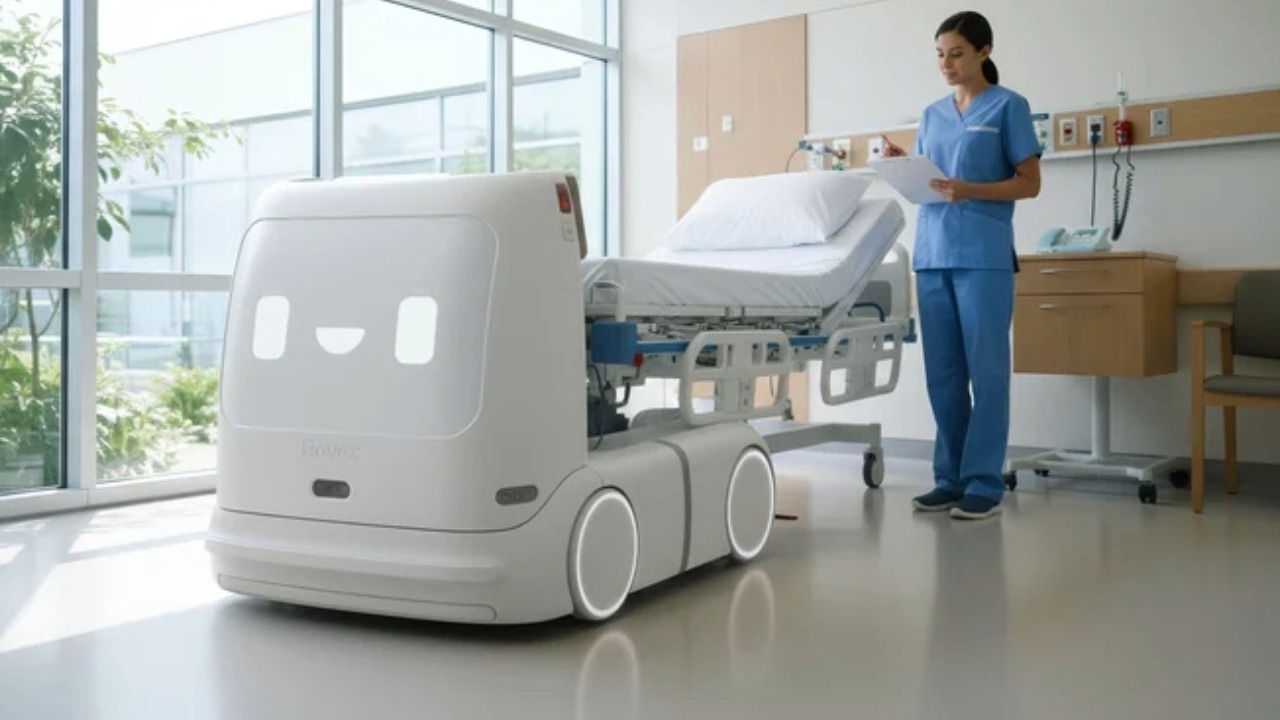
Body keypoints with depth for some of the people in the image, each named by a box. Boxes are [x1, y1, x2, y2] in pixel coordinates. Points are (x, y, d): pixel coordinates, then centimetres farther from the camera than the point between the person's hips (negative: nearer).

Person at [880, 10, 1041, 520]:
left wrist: (969, 190, -16)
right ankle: (950, 477, 13)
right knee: (942, 373, 6)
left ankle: (984, 482, 1)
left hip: (984, 257, -5)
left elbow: (1029, 183, -2)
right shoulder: (932, 115, 18)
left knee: (986, 370, -4)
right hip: (932, 255, 5)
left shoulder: (1009, 106, 2)